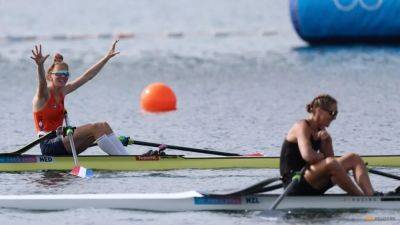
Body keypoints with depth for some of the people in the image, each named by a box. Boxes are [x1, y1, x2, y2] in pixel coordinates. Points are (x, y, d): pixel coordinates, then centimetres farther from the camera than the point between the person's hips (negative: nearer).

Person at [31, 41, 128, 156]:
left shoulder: (62, 91, 12)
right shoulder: (44, 94, -11)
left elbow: (87, 76, 15)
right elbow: (42, 83, -35)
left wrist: (107, 57, 14)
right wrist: (40, 66, -57)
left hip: (60, 140, 9)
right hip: (50, 145, -9)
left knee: (103, 126, -4)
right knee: (94, 128, -20)